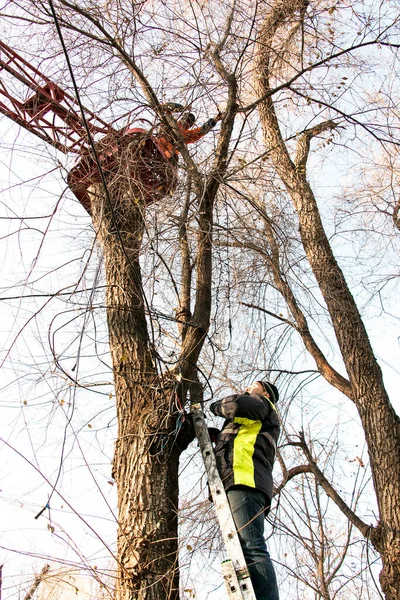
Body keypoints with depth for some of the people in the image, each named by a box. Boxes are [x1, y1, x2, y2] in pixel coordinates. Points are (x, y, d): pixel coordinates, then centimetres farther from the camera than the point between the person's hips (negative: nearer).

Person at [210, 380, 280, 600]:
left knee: (251, 548, -23)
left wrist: (216, 406, 14)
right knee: (243, 551, -3)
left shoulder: (262, 404, 16)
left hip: (244, 481, -9)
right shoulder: (248, 424, 41)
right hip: (237, 482, 9)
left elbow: (235, 404, -5)